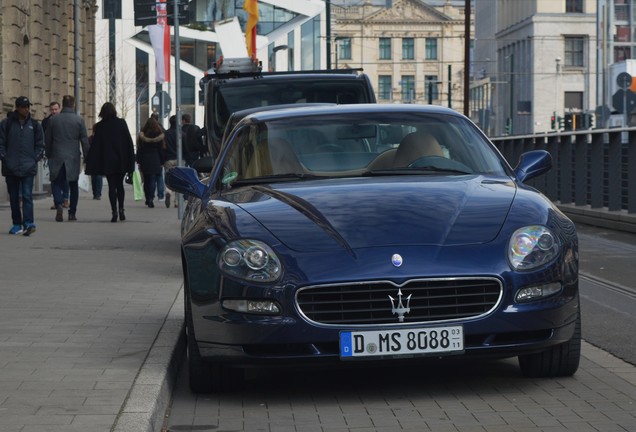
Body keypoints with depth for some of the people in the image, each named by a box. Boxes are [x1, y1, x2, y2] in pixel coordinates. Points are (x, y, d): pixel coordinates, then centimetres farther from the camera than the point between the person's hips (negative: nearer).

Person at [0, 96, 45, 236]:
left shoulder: (35, 125, 7)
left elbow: (40, 145, 11)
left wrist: (35, 158, 0)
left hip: (28, 168, -1)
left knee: (27, 196, -12)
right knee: (14, 198, 7)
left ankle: (28, 223, -19)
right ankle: (17, 224, 15)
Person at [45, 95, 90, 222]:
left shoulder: (53, 120, 1)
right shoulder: (79, 120, -3)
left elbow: (47, 140, 6)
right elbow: (84, 140, -2)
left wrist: (49, 155, 17)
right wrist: (86, 157, 5)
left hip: (57, 158, 0)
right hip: (73, 159, 0)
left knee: (56, 183, 7)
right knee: (73, 185, 9)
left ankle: (59, 204, -20)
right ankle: (72, 213, 9)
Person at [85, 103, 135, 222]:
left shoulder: (99, 126, -5)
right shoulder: (122, 123, -2)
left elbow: (95, 145, -5)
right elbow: (129, 142, -1)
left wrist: (91, 163, -2)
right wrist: (131, 160, 3)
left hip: (107, 162, -1)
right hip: (121, 161, 1)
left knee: (112, 186, 3)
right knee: (120, 185, 15)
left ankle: (114, 211, -5)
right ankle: (121, 209, 7)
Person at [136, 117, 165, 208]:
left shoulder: (142, 136, 1)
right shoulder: (159, 135, -4)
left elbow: (139, 150, 2)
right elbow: (161, 150, -2)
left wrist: (139, 162, 7)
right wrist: (161, 163, 5)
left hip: (144, 160, 2)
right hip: (155, 161, -2)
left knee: (146, 181, 13)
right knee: (153, 180, -3)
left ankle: (147, 199, 18)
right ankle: (151, 199, -16)